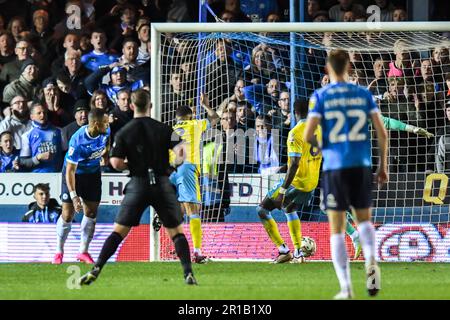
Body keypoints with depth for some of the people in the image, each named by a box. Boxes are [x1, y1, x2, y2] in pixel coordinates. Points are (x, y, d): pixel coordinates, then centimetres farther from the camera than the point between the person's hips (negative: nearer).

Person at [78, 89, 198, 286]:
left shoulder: (124, 132, 1)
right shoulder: (164, 129, 2)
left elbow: (116, 163, -7)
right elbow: (180, 152, -9)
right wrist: (175, 163, 12)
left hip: (138, 184, 0)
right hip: (162, 184, 0)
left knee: (119, 231, 3)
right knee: (176, 231, 7)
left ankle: (95, 271, -3)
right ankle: (188, 274, -5)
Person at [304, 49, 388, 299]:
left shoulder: (320, 97, -1)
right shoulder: (363, 94, 5)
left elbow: (308, 135, -8)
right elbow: (382, 132, 3)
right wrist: (383, 166, 12)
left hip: (334, 167, -2)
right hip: (361, 166, 2)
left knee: (337, 229, 5)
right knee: (364, 219, 17)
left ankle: (346, 288, -1)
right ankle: (370, 261, -13)